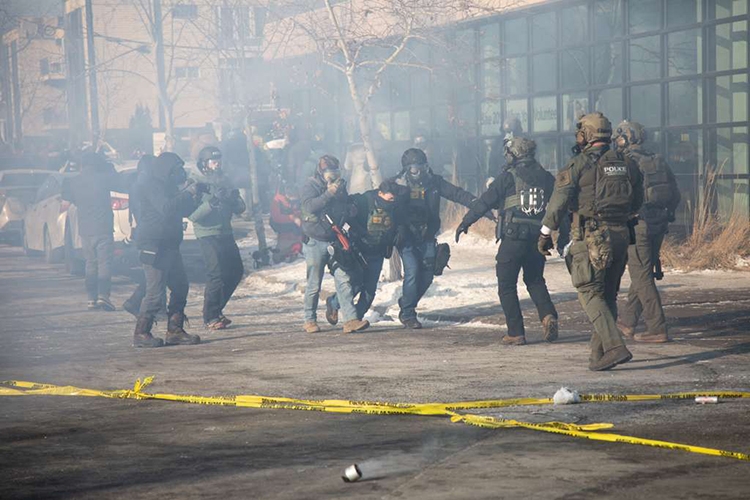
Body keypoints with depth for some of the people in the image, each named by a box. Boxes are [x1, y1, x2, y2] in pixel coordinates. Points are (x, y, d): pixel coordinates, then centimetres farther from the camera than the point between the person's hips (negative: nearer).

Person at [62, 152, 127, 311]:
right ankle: (103, 295, -16)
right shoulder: (103, 178, -9)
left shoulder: (74, 182, 3)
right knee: (104, 262, -3)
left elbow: (68, 197, 19)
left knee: (90, 264, 12)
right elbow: (123, 186, 1)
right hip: (103, 229, -4)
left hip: (85, 230, 4)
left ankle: (92, 298, 10)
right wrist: (111, 169, 10)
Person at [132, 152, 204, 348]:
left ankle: (175, 331, 15)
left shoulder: (167, 185, 19)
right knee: (156, 292, -10)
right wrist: (189, 192, -19)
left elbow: (184, 210, 21)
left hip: (169, 246, 10)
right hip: (154, 246, -10)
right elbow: (166, 209, -26)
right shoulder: (151, 185, -12)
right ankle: (141, 334, -2)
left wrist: (196, 195, 5)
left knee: (180, 287, 10)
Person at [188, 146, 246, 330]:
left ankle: (216, 309, 24)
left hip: (226, 234, 7)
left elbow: (240, 209, 10)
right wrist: (212, 202, -26)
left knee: (236, 271, 10)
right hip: (208, 235, -7)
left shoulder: (224, 181, 13)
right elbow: (192, 214, -18)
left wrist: (233, 199, -11)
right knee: (216, 274, -12)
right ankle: (210, 318, -2)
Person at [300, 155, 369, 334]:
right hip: (315, 242, -4)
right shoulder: (310, 186, -5)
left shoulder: (340, 186, 12)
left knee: (344, 280, -8)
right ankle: (310, 320, 18)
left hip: (335, 242, 4)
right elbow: (309, 206, -23)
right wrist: (329, 193, -25)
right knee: (314, 285, 2)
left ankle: (350, 320, -13)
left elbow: (347, 210, 21)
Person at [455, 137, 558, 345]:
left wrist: (465, 222, 9)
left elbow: (484, 202, 0)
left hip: (513, 239, -4)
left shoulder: (508, 177, -4)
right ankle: (548, 315, -4)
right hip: (538, 240, 4)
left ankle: (516, 333, 2)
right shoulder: (547, 178, 9)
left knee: (507, 286, 6)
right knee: (535, 281, 21)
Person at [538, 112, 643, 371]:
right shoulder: (627, 164, 10)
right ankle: (599, 351, 16)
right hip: (621, 234, 6)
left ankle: (615, 347, -17)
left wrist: (545, 233, 1)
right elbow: (637, 202, 19)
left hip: (591, 237, -6)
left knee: (591, 293, -3)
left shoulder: (579, 165, -7)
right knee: (608, 294, 14)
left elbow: (559, 201, -8)